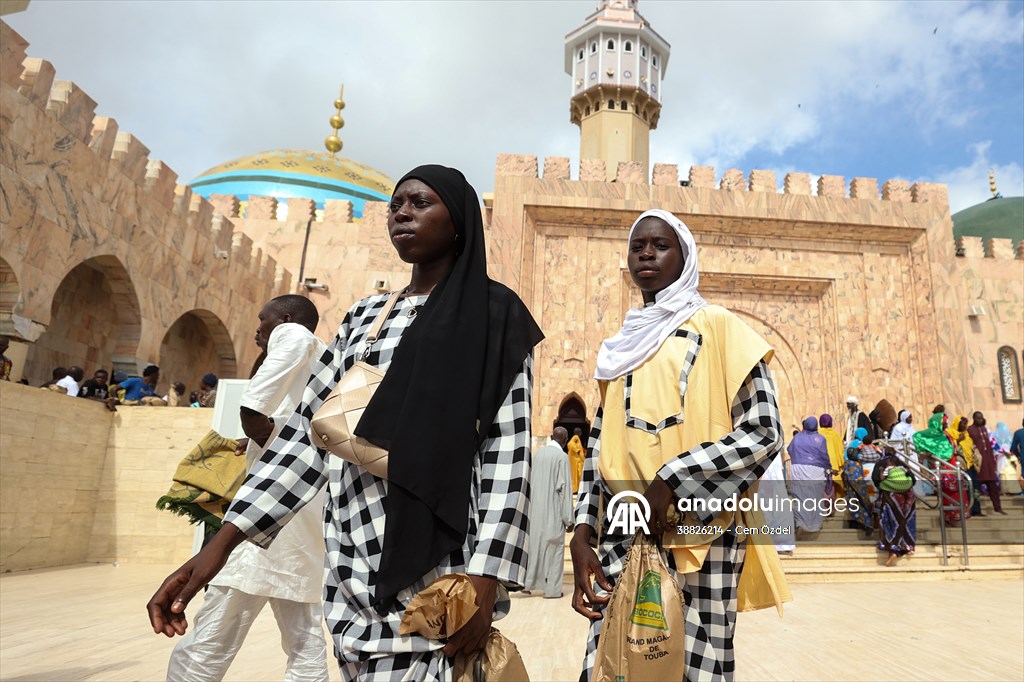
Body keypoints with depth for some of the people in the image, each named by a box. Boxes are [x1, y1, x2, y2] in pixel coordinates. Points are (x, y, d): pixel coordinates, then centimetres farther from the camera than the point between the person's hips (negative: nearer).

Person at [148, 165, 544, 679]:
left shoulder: (494, 314, -1)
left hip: (433, 569, -5)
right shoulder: (364, 316, 14)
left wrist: (484, 577, -16)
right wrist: (222, 542, 3)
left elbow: (508, 450, -8)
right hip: (353, 566, 5)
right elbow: (309, 429, 10)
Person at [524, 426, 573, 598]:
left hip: (537, 510, 6)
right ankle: (552, 589, 9)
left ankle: (531, 582, 21)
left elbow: (532, 483, 11)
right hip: (554, 512, -6)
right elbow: (565, 488, -16)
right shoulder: (562, 456, -14)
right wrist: (569, 519, -11)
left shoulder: (538, 453, 6)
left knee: (536, 545, 16)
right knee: (554, 548, 3)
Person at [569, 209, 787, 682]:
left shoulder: (716, 327, 1)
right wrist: (582, 533, 2)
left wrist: (669, 480, -15)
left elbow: (764, 432, -7)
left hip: (699, 533, -4)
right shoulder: (620, 349, 16)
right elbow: (600, 448, 14)